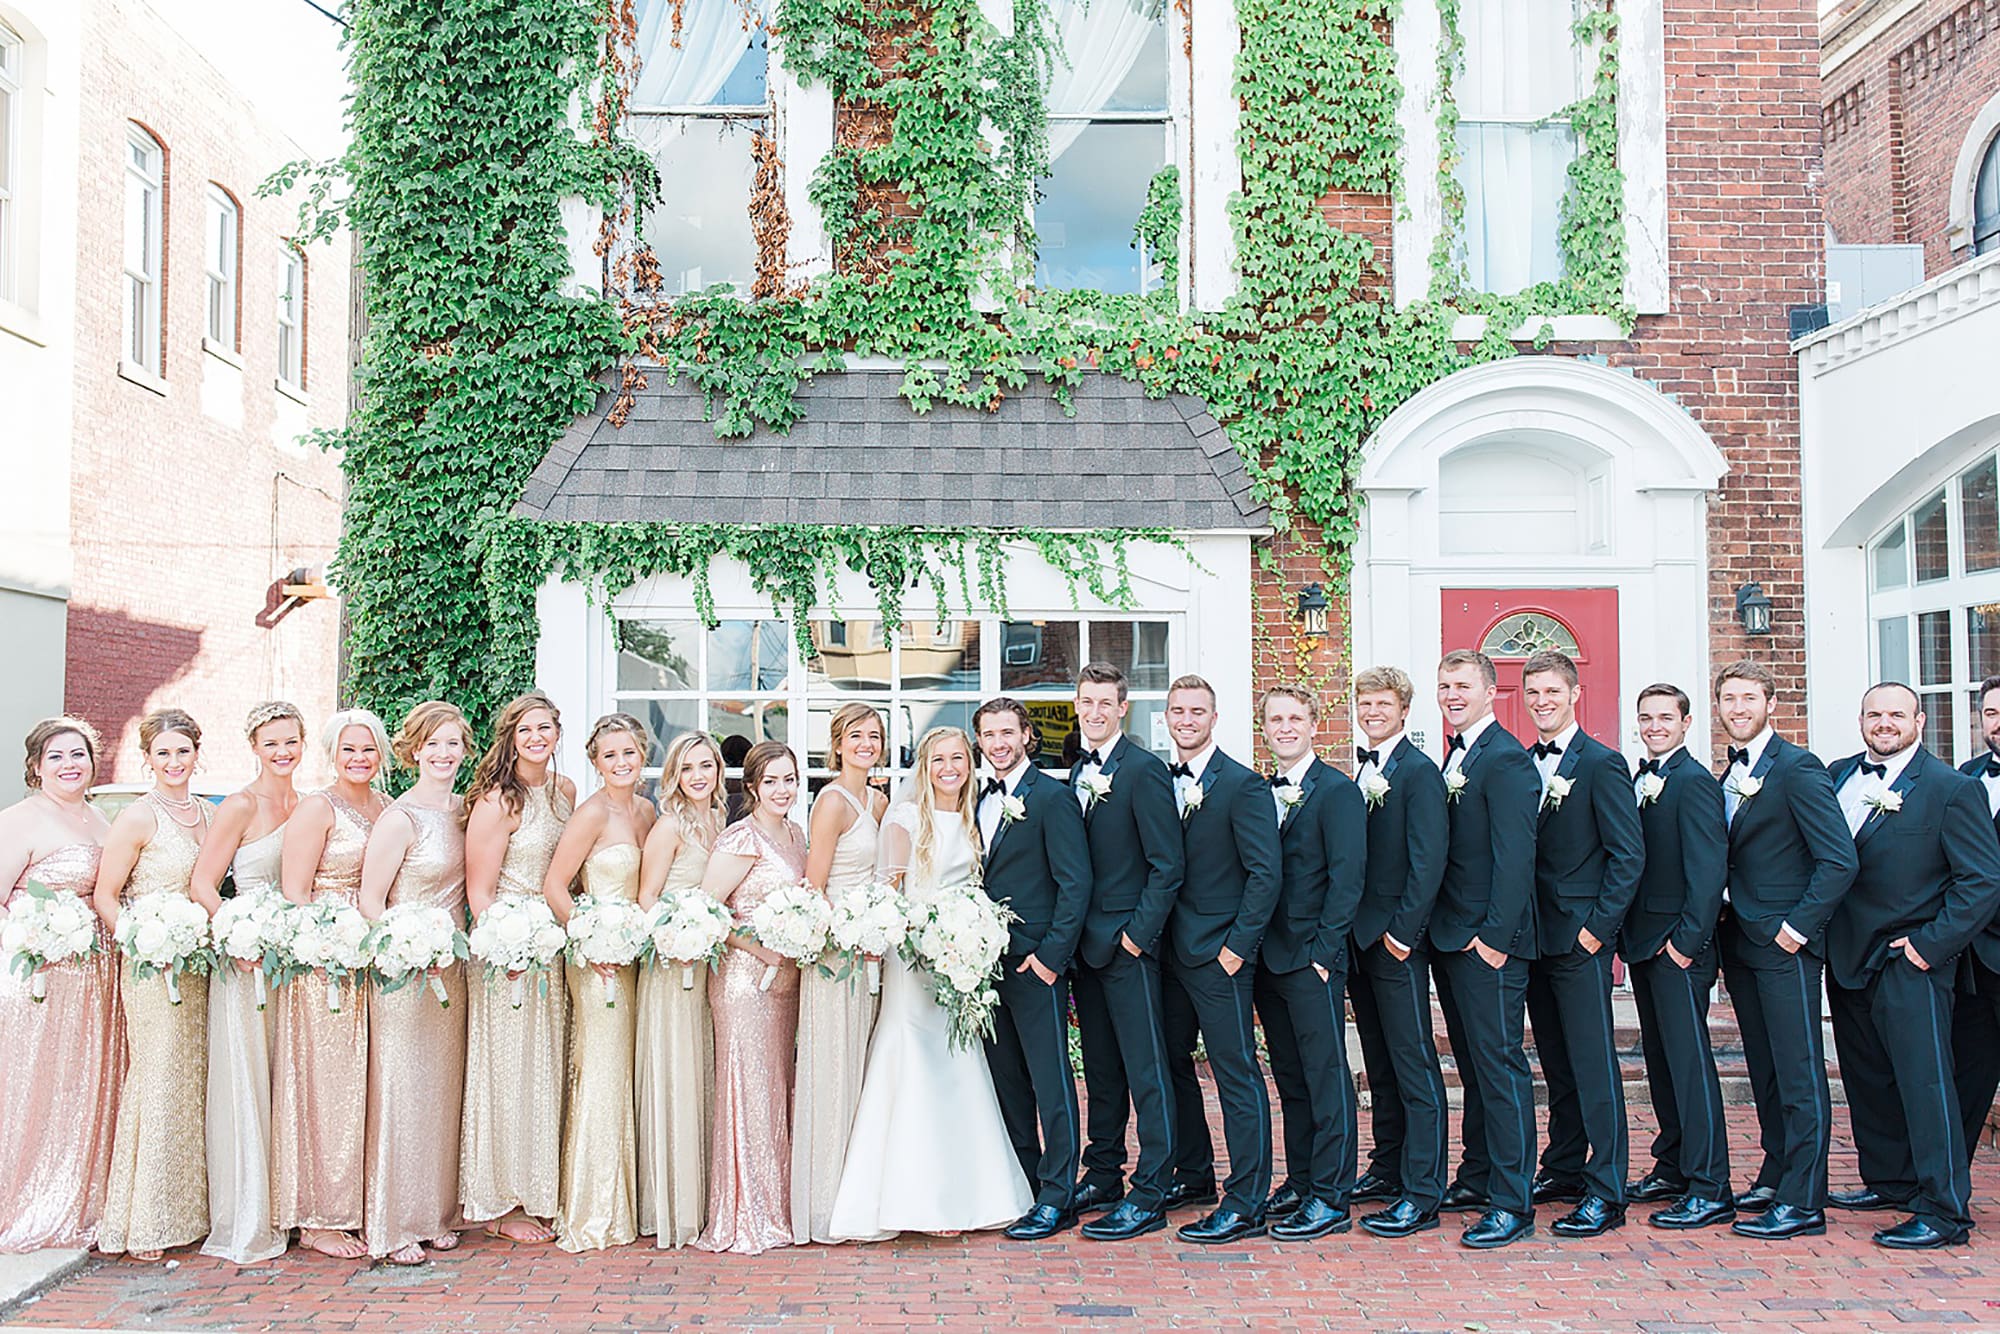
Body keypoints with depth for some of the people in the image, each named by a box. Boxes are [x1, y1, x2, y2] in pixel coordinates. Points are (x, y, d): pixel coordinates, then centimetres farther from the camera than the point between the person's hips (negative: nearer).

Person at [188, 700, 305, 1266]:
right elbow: (203, 884, -8)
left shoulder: (307, 806, 11)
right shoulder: (240, 806, -6)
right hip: (246, 962, -5)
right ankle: (245, 1224, 6)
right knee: (246, 1085, -2)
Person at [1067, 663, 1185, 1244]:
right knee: (1100, 1069, 16)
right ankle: (1102, 1178, 26)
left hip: (1128, 942, -8)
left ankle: (1149, 1196, 4)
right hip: (1087, 944, 8)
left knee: (1146, 1071, -2)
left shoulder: (1144, 769, -10)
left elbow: (1169, 864, -13)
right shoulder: (1079, 770, 13)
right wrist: (1074, 935, 10)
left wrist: (1139, 932, -15)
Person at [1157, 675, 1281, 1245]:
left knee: (1237, 1074, -3)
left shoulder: (1243, 785, -9)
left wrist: (1237, 945, -15)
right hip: (1170, 951, 7)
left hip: (1219, 954, -7)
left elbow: (1265, 873, -13)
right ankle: (1194, 1174, 32)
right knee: (1172, 1062, 16)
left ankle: (1246, 1205, 3)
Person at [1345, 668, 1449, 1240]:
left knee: (1415, 1068, -5)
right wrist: (1352, 933, 10)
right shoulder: (1364, 771, 16)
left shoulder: (1418, 771, -10)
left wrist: (1401, 932, -18)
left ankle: (1421, 1195, -2)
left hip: (1398, 941, -9)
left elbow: (1428, 862, -16)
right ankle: (1388, 1169, 25)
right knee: (1380, 1064, 16)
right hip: (1361, 937, 9)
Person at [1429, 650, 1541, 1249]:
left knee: (1500, 1065, -5)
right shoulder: (1454, 758, 16)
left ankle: (1511, 1204, 0)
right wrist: (1440, 929, 12)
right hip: (1451, 939, 9)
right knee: (1473, 1063, 17)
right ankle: (1477, 1178, 27)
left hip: (1488, 941, -9)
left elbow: (1514, 857, -18)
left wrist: (1495, 936, -21)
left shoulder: (1506, 759, -12)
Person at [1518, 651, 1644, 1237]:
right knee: (1556, 1062, 15)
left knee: (1594, 1063, -5)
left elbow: (1628, 855, -11)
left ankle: (1606, 1193, 0)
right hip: (1536, 937, 7)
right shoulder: (1522, 765, 12)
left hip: (1580, 937, -7)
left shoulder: (1601, 764, -7)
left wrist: (1598, 927, -15)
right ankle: (1564, 1169, 25)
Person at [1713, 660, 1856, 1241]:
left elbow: (1840, 860, -16)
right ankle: (1775, 1177, 25)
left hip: (1785, 945, -8)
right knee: (1765, 1071, 15)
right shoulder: (1728, 776, 14)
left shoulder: (1797, 769, -11)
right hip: (1740, 942, 8)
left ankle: (1803, 1202, 0)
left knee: (1799, 1073, -4)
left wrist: (1797, 926, -16)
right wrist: (1724, 930, 10)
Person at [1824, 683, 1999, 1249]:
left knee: (1924, 1082, -5)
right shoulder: (1837, 777, 9)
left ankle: (1945, 1210, 2)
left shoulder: (1952, 788, -8)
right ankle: (1890, 1180, 31)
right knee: (1866, 1079, 16)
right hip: (1846, 957, 6)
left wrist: (1930, 944, -14)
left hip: (1908, 963, -6)